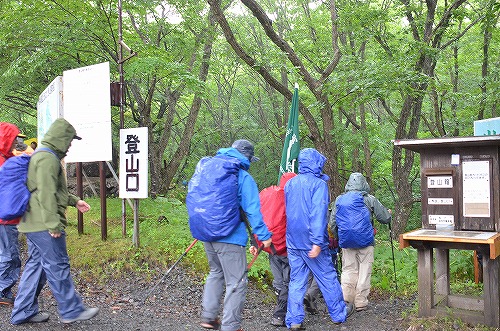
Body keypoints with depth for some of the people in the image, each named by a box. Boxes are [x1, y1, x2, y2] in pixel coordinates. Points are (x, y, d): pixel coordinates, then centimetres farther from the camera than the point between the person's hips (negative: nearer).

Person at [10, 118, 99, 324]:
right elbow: (46, 195, -22)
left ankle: (23, 313, 23)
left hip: (33, 223, 11)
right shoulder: (48, 159, -16)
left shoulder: (42, 156, 19)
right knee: (58, 267, -2)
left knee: (35, 266, 15)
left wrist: (74, 201, 27)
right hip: (43, 225, -11)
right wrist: (53, 224, -22)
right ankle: (72, 311, 8)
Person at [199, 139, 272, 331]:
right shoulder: (244, 177, -11)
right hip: (230, 237, -7)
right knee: (236, 283, 3)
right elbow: (252, 210, -15)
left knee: (216, 273, 26)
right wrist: (264, 236, -12)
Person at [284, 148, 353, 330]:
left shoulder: (290, 184, 8)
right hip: (310, 242, -5)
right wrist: (317, 242, -22)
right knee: (328, 277, 10)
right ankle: (339, 313, 25)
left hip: (293, 241, 6)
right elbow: (318, 215, -20)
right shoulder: (318, 184, -12)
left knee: (296, 280, 10)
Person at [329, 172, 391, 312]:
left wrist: (339, 238, 19)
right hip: (365, 242, -2)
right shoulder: (369, 199, -4)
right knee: (364, 272, 8)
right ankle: (361, 303, 11)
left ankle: (345, 300, 0)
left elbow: (332, 224, 4)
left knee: (348, 270, 10)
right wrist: (388, 213, 24)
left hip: (346, 243, 2)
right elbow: (385, 218, 1)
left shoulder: (339, 199, 3)